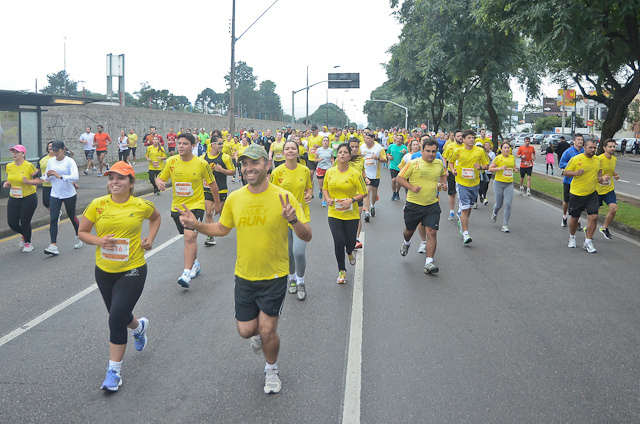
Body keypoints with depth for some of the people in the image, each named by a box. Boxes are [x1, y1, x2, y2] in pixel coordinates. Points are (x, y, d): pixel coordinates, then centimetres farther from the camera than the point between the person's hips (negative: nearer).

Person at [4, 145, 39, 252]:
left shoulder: (29, 166, -12)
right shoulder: (9, 166, 5)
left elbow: (38, 180, -8)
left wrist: (28, 181, -25)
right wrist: (6, 184, -3)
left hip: (29, 198, -5)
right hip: (13, 199, 5)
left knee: (25, 222, -3)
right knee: (12, 223, 2)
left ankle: (28, 242, 22)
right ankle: (24, 234, 35)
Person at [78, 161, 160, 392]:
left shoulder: (142, 206, -6)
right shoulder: (97, 205, -6)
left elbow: (156, 217, 16)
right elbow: (82, 232, 3)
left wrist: (150, 239, 1)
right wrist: (99, 241, -17)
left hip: (132, 271, -3)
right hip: (104, 271, 3)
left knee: (116, 319, -10)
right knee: (119, 315, 19)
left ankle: (114, 369, 6)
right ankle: (139, 326, 56)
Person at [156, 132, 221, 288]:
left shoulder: (201, 163, -9)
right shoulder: (171, 162, -3)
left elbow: (212, 183, 3)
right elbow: (161, 178, 7)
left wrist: (217, 203, 11)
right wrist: (159, 183, -19)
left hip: (196, 205, -4)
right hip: (177, 206, 4)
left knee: (190, 237, -19)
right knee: (188, 237, 17)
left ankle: (187, 273, -18)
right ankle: (195, 263, 40)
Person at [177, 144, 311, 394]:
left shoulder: (283, 197, -15)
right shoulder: (235, 198, -3)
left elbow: (306, 237, -16)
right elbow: (222, 228, 14)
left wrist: (293, 219, -36)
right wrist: (196, 225, -3)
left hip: (274, 277, -3)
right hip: (244, 276, 3)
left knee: (267, 331, 0)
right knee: (246, 331, 9)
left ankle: (272, 370, 31)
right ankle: (260, 333, 47)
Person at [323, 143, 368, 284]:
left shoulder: (355, 173, -8)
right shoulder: (330, 172, 0)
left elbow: (363, 192, -3)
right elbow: (325, 188, 16)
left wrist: (352, 200, -19)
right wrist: (327, 199, -3)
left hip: (351, 214, -1)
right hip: (334, 213, 1)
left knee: (350, 241, 5)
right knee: (339, 242, -6)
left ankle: (349, 253, 46)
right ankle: (342, 271, 15)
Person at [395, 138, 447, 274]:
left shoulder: (439, 163, 3)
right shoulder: (413, 164, -11)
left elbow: (443, 174, 26)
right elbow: (399, 177, -7)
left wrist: (443, 184, 7)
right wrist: (411, 187, -21)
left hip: (432, 205, 2)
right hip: (413, 204, -2)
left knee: (432, 232, -11)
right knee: (409, 230, 17)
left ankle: (429, 263, -7)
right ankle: (406, 243, 53)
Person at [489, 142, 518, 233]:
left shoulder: (512, 157, 7)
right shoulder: (498, 158, -6)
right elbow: (490, 168, -6)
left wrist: (515, 169, 5)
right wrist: (500, 168, -18)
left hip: (509, 184, 3)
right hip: (499, 183, -3)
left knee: (508, 204, -9)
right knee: (499, 204, 5)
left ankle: (505, 225, -2)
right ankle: (495, 213, 43)